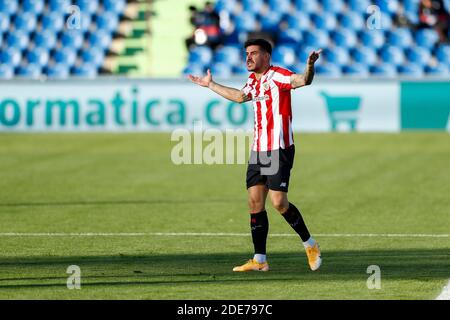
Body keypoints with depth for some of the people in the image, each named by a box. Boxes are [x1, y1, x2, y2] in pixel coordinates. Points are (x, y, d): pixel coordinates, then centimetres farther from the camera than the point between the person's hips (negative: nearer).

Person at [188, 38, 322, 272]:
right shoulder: (253, 80, 14)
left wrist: (310, 67, -51)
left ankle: (310, 245, 8)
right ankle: (259, 260, 6)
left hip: (279, 150, -8)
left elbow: (302, 80, -29)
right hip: (258, 150, 8)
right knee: (255, 202, 2)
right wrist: (211, 85, 44)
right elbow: (240, 97, 34)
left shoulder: (277, 75, -11)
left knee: (279, 203, -13)